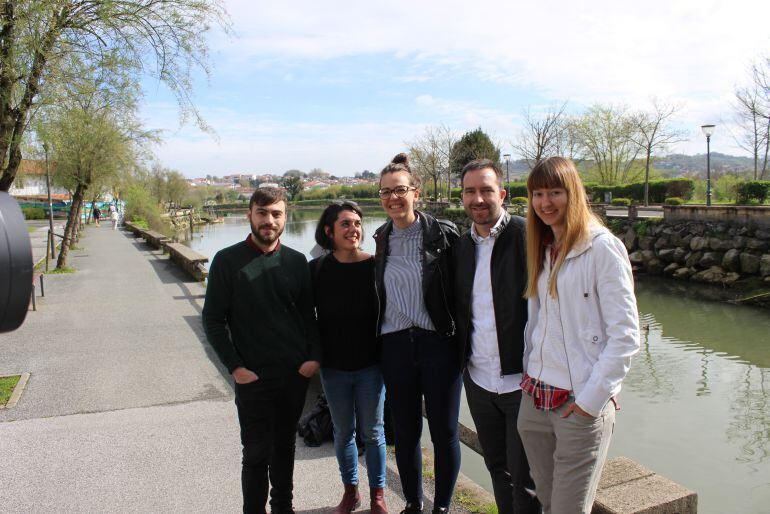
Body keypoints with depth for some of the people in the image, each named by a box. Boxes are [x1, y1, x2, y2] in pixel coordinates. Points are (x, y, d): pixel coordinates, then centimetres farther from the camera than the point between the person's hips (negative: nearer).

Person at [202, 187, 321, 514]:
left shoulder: (296, 261, 4)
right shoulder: (227, 261, -6)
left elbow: (308, 315, 10)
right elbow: (212, 320, -4)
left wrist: (314, 356, -2)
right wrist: (234, 366, -11)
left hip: (296, 374, 3)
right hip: (253, 377, -3)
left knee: (285, 446, 17)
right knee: (257, 453, 4)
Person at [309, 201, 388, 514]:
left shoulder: (374, 266, -10)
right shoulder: (317, 269, -6)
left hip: (370, 365, -1)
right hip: (333, 367, 2)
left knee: (372, 432, 12)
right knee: (343, 432, 16)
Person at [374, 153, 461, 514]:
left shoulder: (443, 234, -8)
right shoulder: (382, 239, 7)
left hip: (438, 343, -4)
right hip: (395, 346, 4)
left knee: (444, 432, 8)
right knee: (405, 432, 14)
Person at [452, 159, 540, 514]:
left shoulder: (527, 236, -12)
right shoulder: (461, 247, 9)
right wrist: (461, 357, 8)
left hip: (522, 381, -6)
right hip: (478, 380, 6)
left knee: (524, 478, 7)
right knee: (497, 468, 20)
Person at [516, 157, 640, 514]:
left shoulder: (602, 247, -11)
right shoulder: (543, 249, 10)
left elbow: (625, 335, -13)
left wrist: (593, 398, -13)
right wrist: (530, 375, 8)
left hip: (581, 403, -6)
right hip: (536, 398, 6)